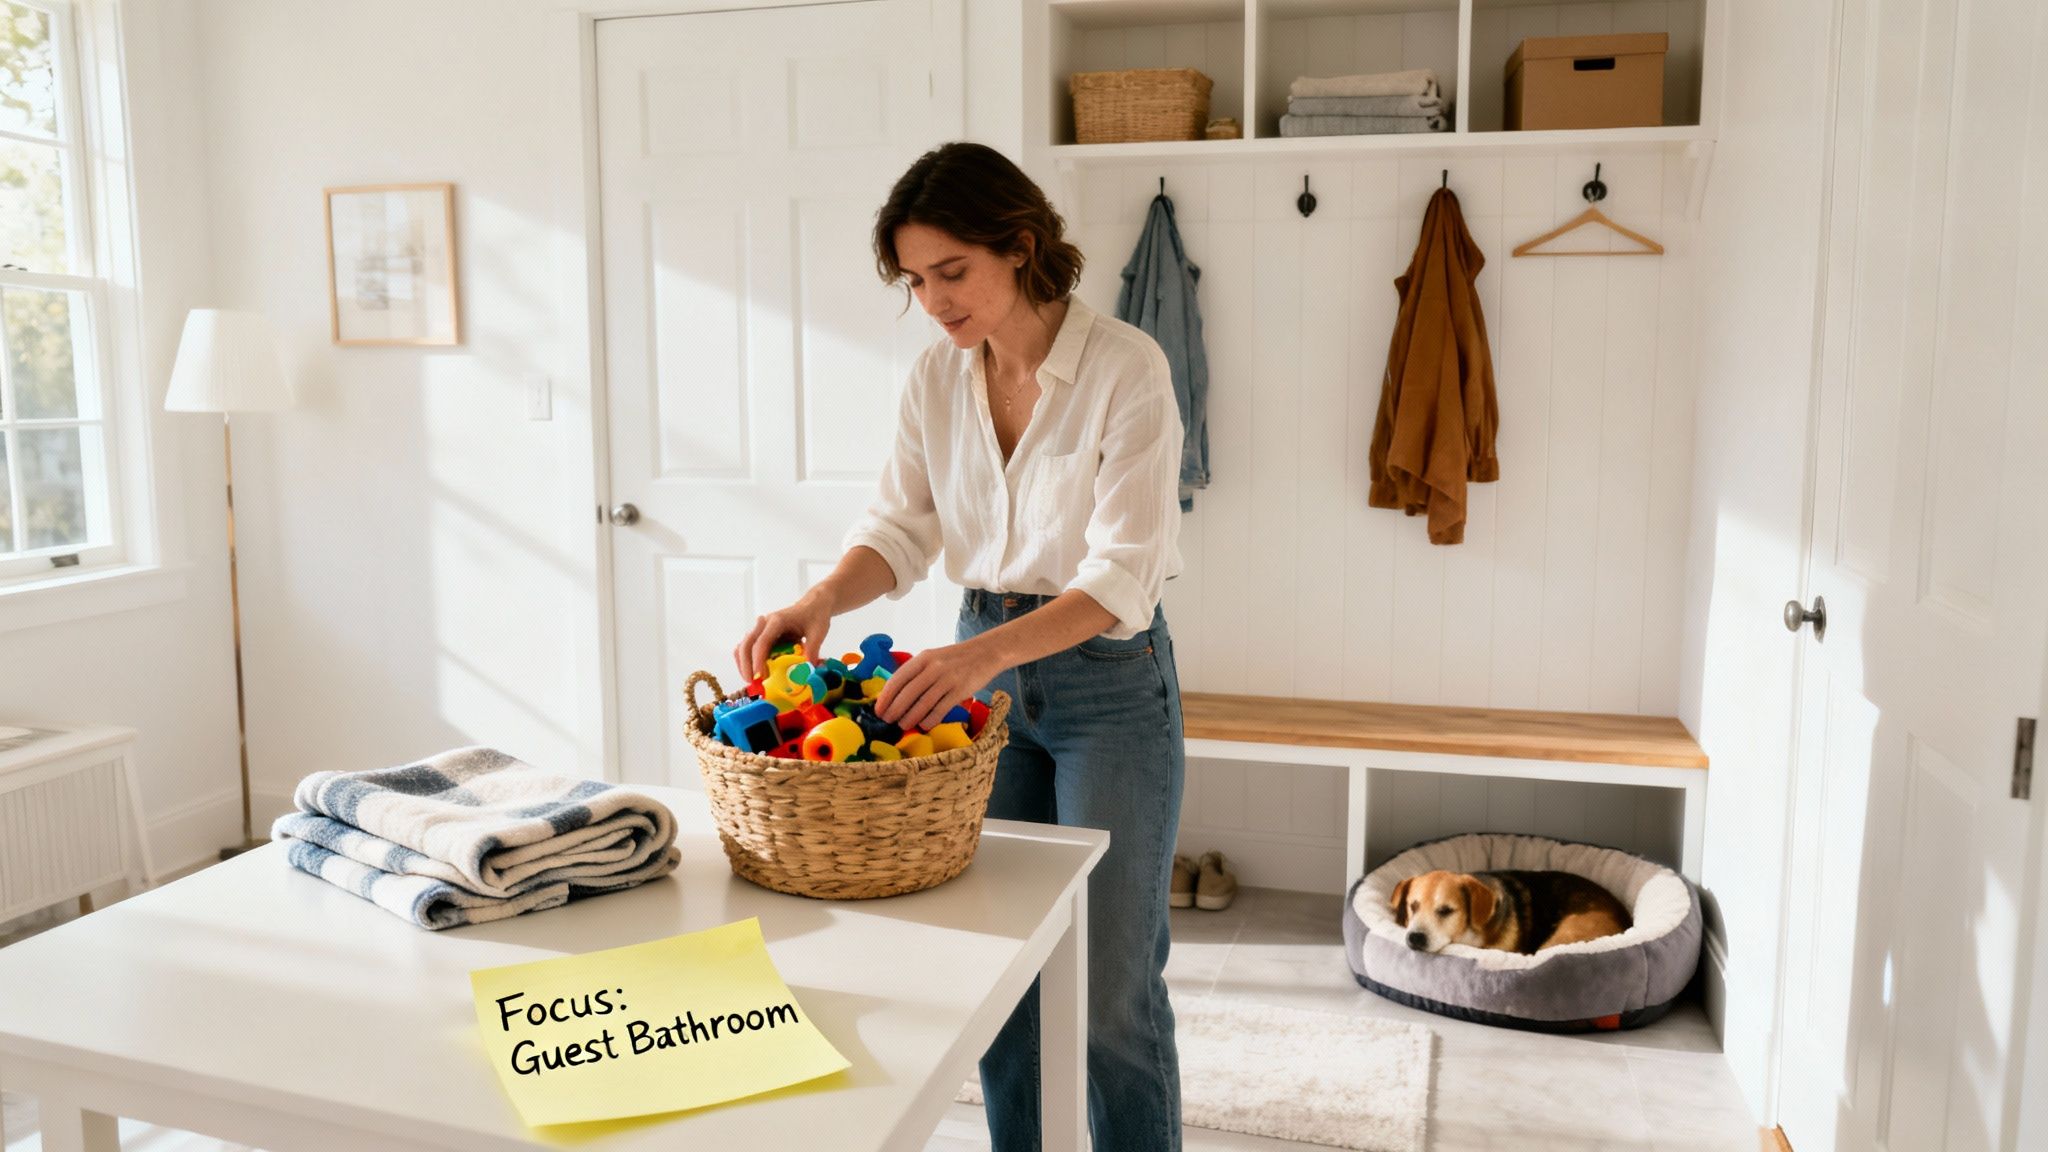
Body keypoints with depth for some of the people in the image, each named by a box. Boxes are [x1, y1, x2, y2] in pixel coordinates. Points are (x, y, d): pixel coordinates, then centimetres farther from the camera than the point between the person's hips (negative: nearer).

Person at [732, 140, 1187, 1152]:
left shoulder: (1125, 368, -17)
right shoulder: (938, 374, 0)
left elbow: (1121, 576, -23)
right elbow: (901, 529, -2)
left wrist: (983, 653, -37)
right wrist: (822, 600, -23)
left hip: (1109, 680, -5)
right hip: (983, 667, 5)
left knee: (1112, 987, 1)